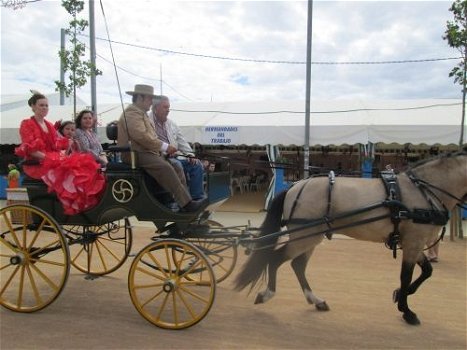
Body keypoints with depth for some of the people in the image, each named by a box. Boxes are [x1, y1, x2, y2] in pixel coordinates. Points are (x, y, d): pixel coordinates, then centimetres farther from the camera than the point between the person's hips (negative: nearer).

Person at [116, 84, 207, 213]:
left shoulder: (141, 113, 24)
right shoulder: (132, 113, -9)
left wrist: (165, 148, 6)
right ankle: (186, 203, -32)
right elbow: (142, 136, -23)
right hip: (135, 154, -10)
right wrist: (164, 147, -21)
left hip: (145, 151, 10)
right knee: (165, 168, -29)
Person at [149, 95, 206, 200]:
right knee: (177, 165, -33)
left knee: (196, 164, -8)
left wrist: (190, 155, 2)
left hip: (174, 157, 8)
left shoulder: (171, 123, 19)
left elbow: (181, 141, 17)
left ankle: (198, 198, -8)